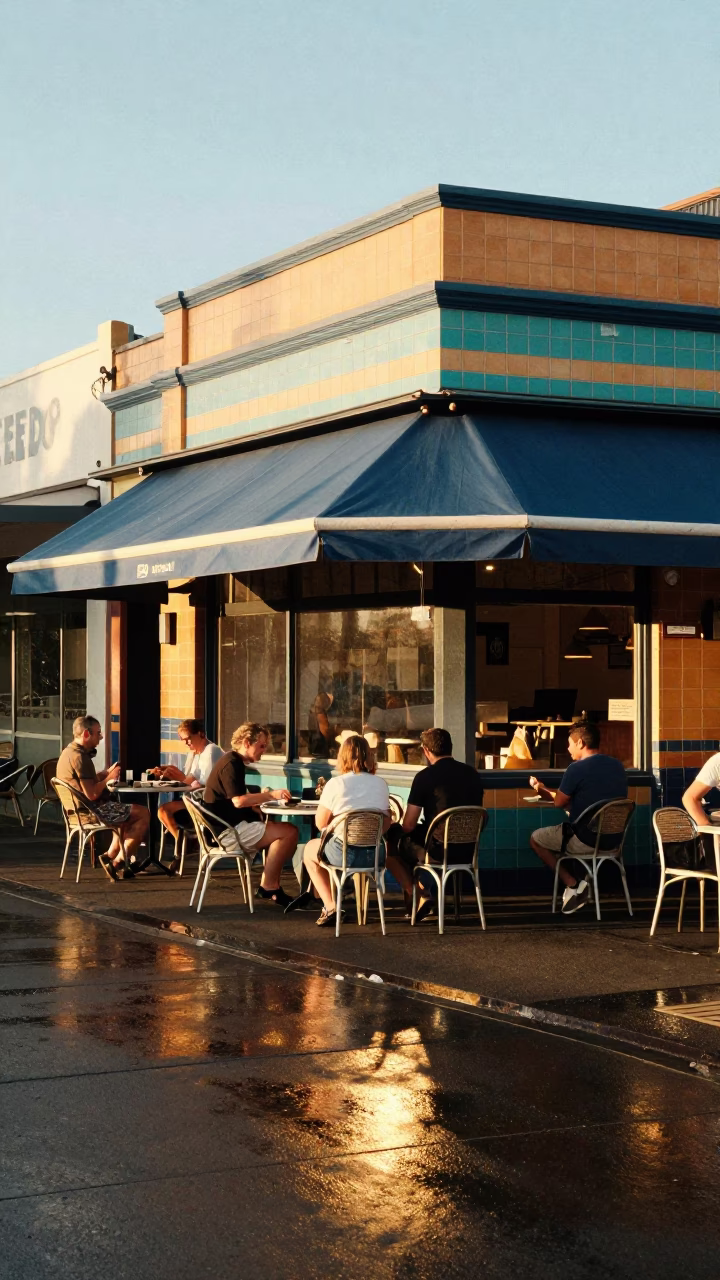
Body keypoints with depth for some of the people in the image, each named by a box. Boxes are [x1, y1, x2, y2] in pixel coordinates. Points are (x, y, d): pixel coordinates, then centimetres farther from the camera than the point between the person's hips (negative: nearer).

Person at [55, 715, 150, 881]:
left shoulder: (67, 753, 10)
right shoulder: (80, 757, -22)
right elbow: (92, 794, -27)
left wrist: (105, 773, 7)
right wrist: (108, 778, -12)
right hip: (93, 810, -11)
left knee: (127, 815, 29)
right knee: (143, 814, -7)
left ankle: (111, 856, 18)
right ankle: (119, 861, -3)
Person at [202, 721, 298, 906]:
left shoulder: (235, 762, 19)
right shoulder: (231, 764, -14)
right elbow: (238, 801, -25)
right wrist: (270, 795, -23)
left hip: (232, 825, 11)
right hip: (228, 830, -11)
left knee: (285, 831, 6)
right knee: (288, 832, -18)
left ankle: (268, 887, 3)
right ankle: (269, 887, -10)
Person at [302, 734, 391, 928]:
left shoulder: (335, 784, -8)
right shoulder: (381, 784, 3)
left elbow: (320, 823, -3)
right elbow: (386, 824, 7)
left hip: (343, 854, -4)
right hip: (374, 855, 4)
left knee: (310, 850, 28)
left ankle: (330, 907, 18)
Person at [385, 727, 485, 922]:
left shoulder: (425, 777, -12)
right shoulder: (473, 774, 6)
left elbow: (408, 825, -11)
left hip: (437, 851, -7)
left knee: (391, 842, 18)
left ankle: (418, 896, 10)